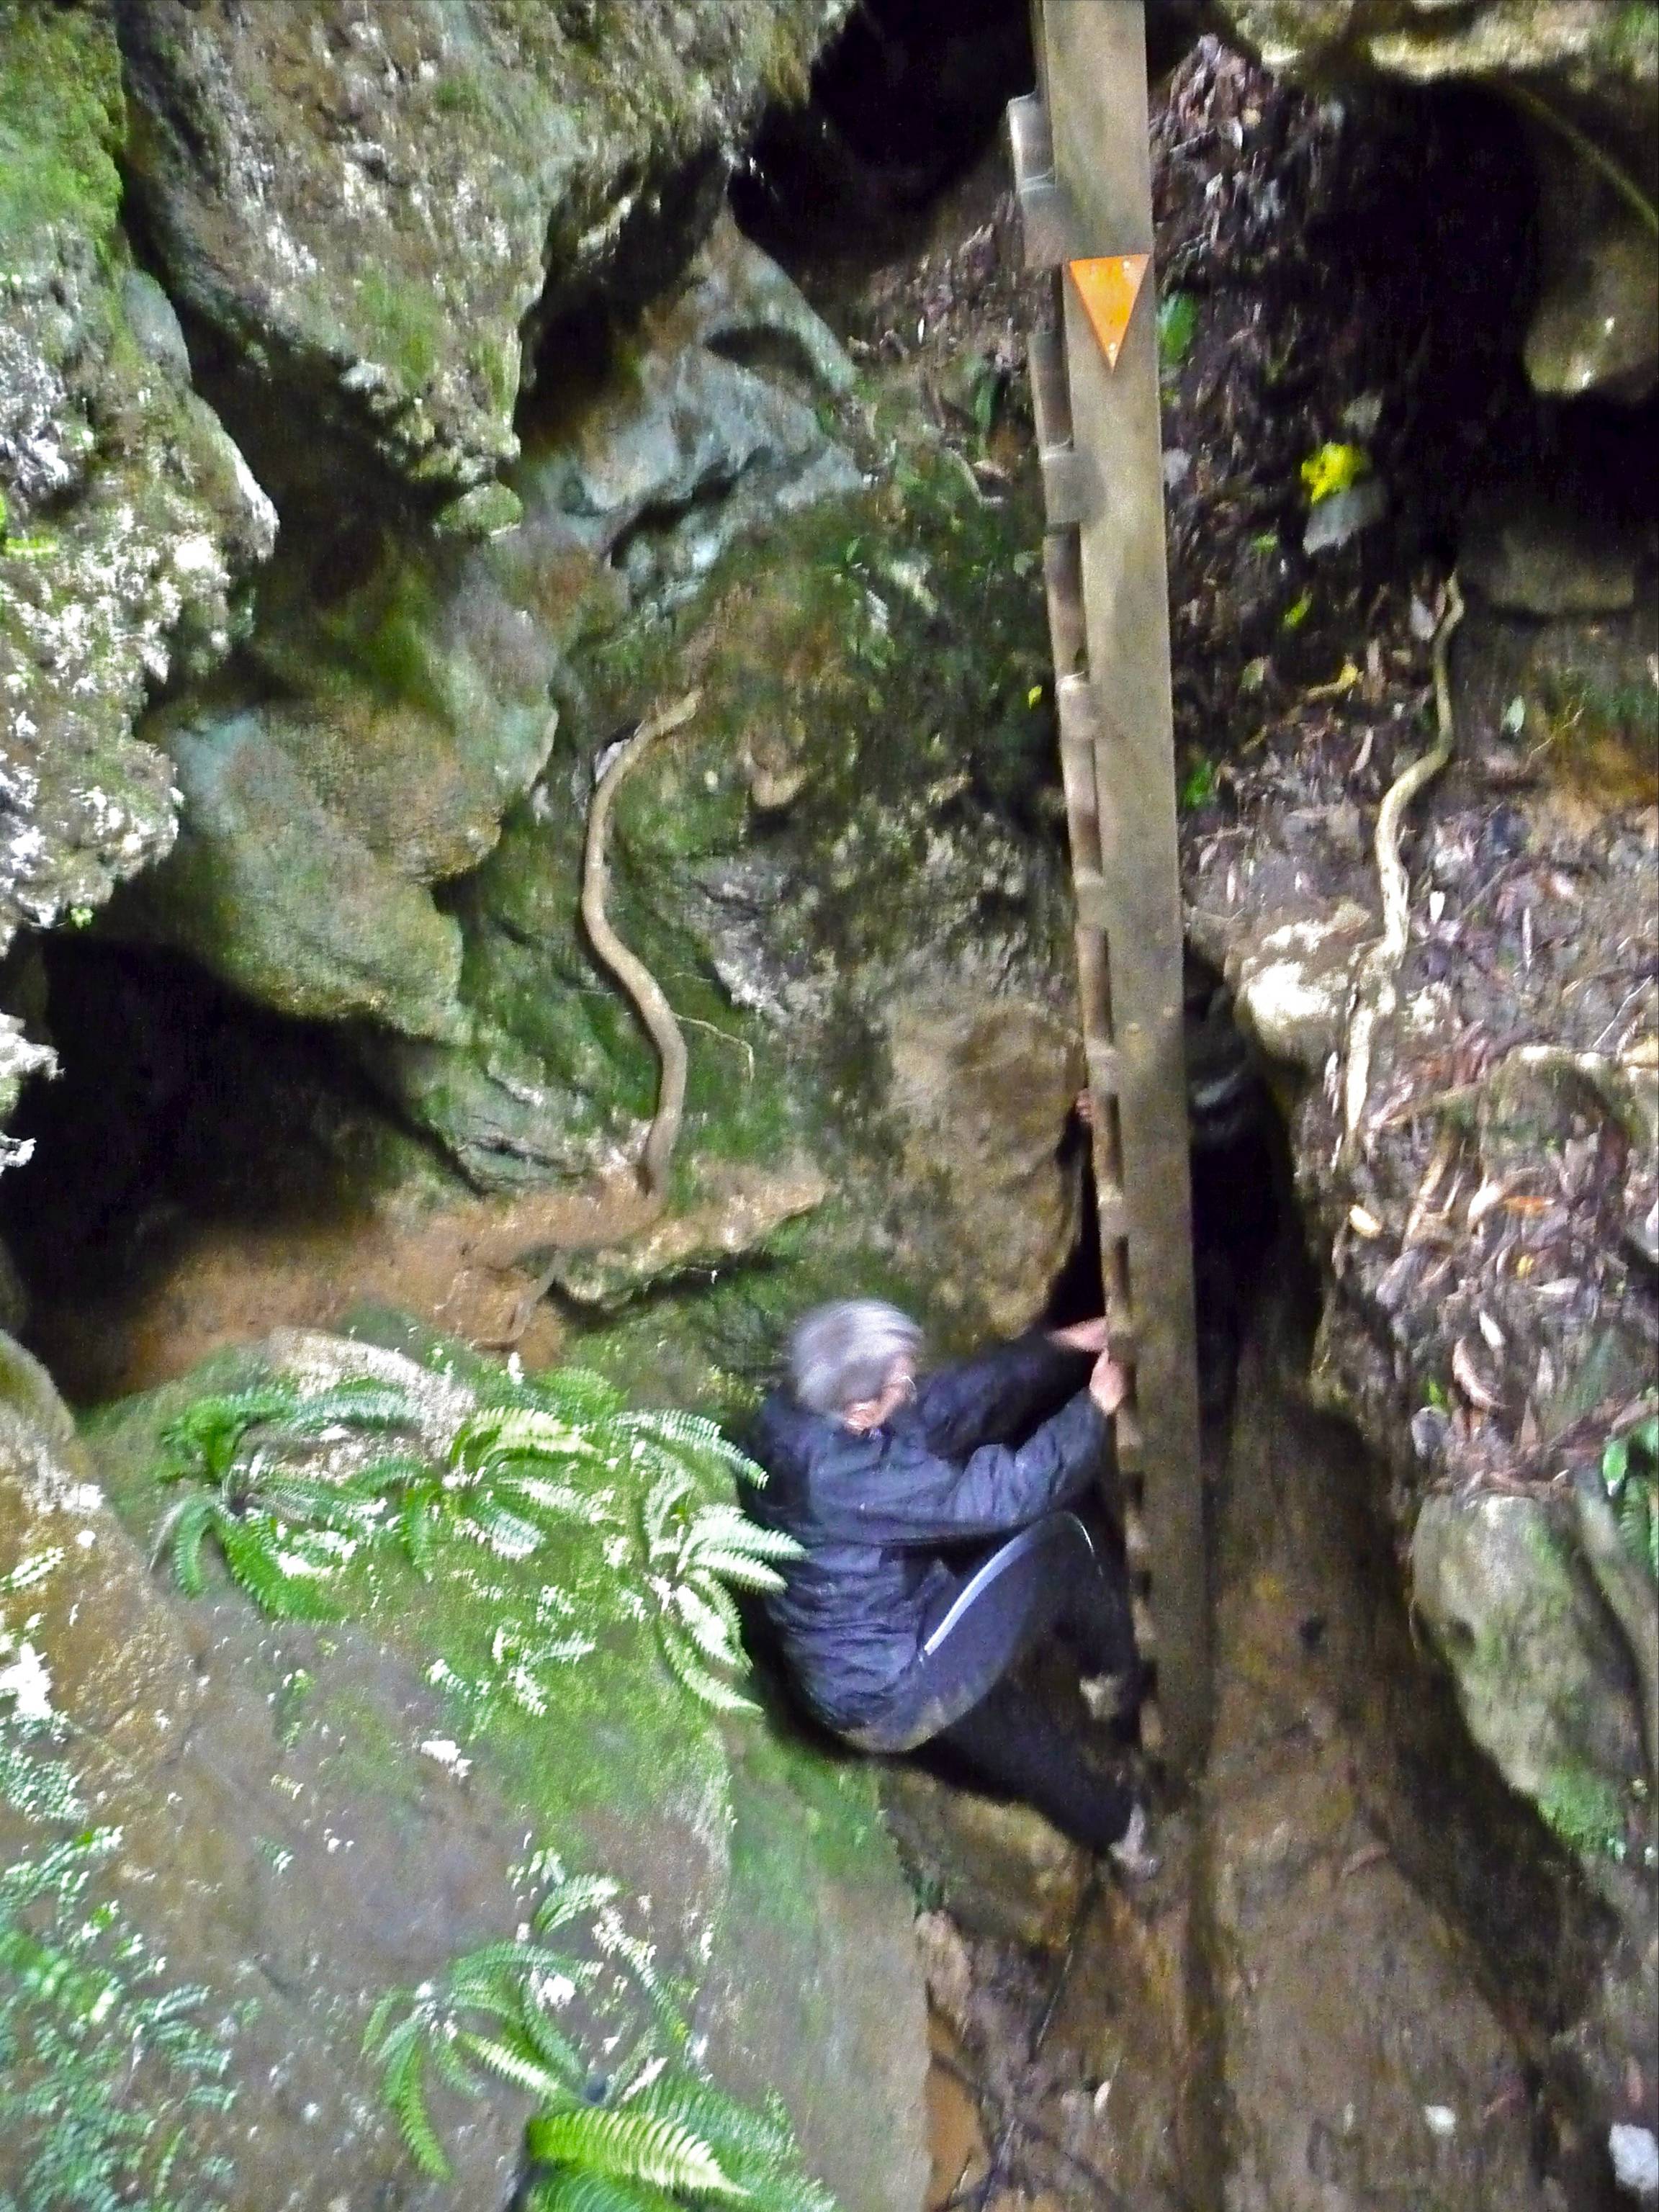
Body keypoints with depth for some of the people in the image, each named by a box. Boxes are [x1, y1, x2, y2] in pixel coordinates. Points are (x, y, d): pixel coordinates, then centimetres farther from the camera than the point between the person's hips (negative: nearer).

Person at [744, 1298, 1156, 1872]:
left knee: (1019, 1735, 29)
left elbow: (947, 1402, 0)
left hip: (851, 1680, 9)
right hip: (890, 1691, -9)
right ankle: (1118, 1670, 26)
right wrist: (1094, 1410, -15)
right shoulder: (849, 1473, -34)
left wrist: (1056, 1346, -3)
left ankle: (1113, 1823, 53)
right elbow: (1001, 1494, -28)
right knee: (1058, 1547, -2)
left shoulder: (797, 1418, -7)